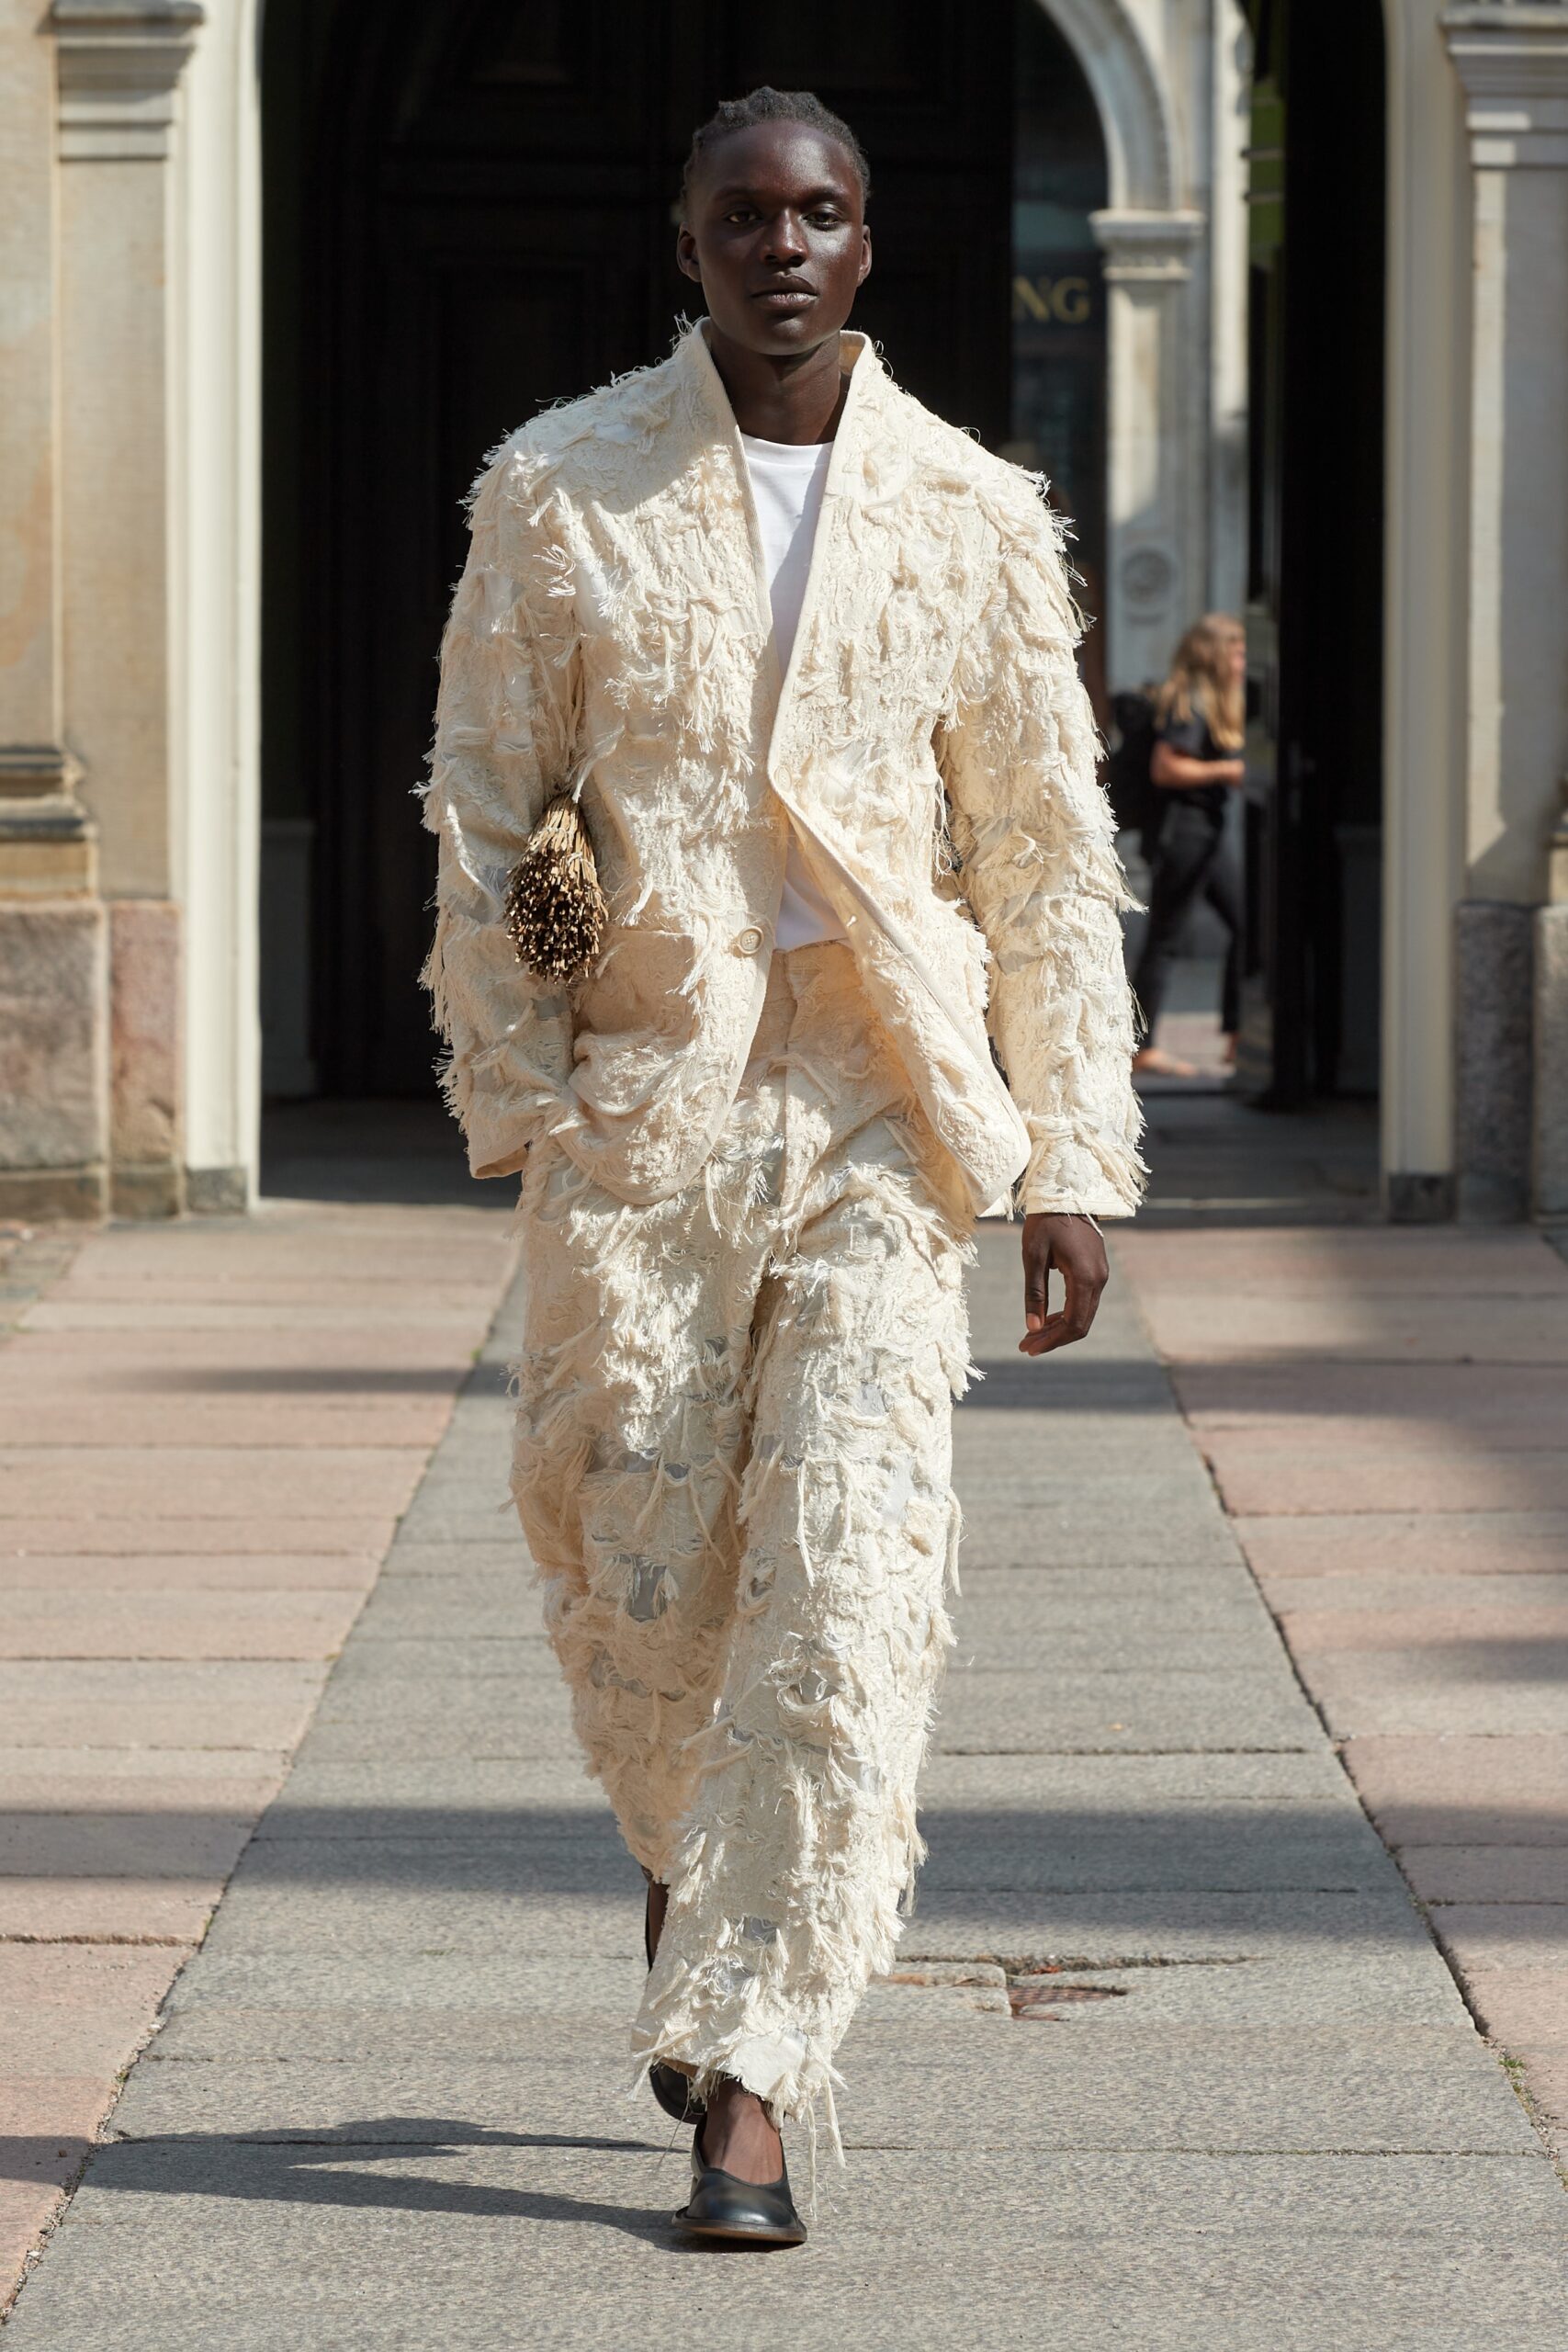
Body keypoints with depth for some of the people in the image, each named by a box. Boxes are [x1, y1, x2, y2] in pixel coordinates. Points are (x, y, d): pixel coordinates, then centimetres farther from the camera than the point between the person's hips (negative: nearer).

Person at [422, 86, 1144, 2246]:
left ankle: (749, 2077, -8)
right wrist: (523, 1097, -5)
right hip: (644, 1104, 0)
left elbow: (1050, 865, 9)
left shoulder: (972, 517, 6)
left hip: (883, 1116, 0)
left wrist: (1072, 1167, 4)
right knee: (633, 1583, 4)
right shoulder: (560, 492, 4)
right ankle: (702, 1871, 38)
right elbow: (482, 814, 4)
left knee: (846, 1585, -11)